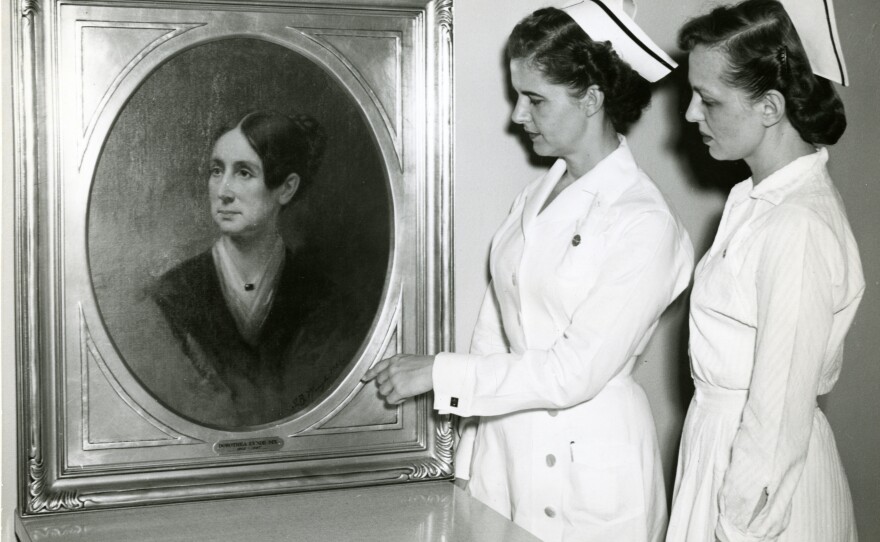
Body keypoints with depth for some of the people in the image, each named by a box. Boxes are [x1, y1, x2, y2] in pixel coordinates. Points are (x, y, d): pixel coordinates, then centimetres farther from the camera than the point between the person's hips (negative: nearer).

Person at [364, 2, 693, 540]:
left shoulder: (646, 224, -15)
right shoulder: (536, 197, 5)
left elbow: (576, 372, -18)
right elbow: (496, 330, 8)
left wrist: (440, 373, -15)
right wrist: (469, 463, 7)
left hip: (587, 468, -5)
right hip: (503, 447, 6)